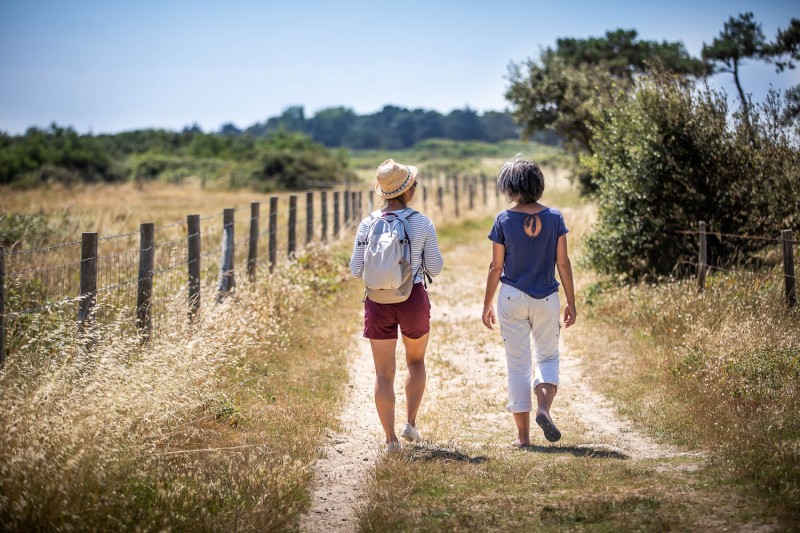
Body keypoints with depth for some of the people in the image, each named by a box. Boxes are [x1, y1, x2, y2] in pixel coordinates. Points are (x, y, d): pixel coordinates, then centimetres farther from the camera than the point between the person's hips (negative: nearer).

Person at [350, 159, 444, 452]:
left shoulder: (368, 224, -4)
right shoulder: (423, 224, -8)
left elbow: (356, 269, -1)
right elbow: (435, 268, -3)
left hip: (378, 301, 1)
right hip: (413, 298, -1)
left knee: (384, 373, 8)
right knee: (416, 361, 24)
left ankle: (390, 437, 7)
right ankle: (410, 422, 16)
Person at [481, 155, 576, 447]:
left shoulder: (504, 220, -8)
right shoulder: (554, 217, -4)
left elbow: (496, 267, -5)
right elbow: (563, 263, -3)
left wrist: (487, 305, 5)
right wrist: (571, 302, 5)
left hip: (512, 299, -1)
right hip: (546, 299, 1)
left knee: (518, 364, 7)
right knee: (548, 357, 17)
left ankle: (523, 434, 8)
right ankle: (543, 407, -10)